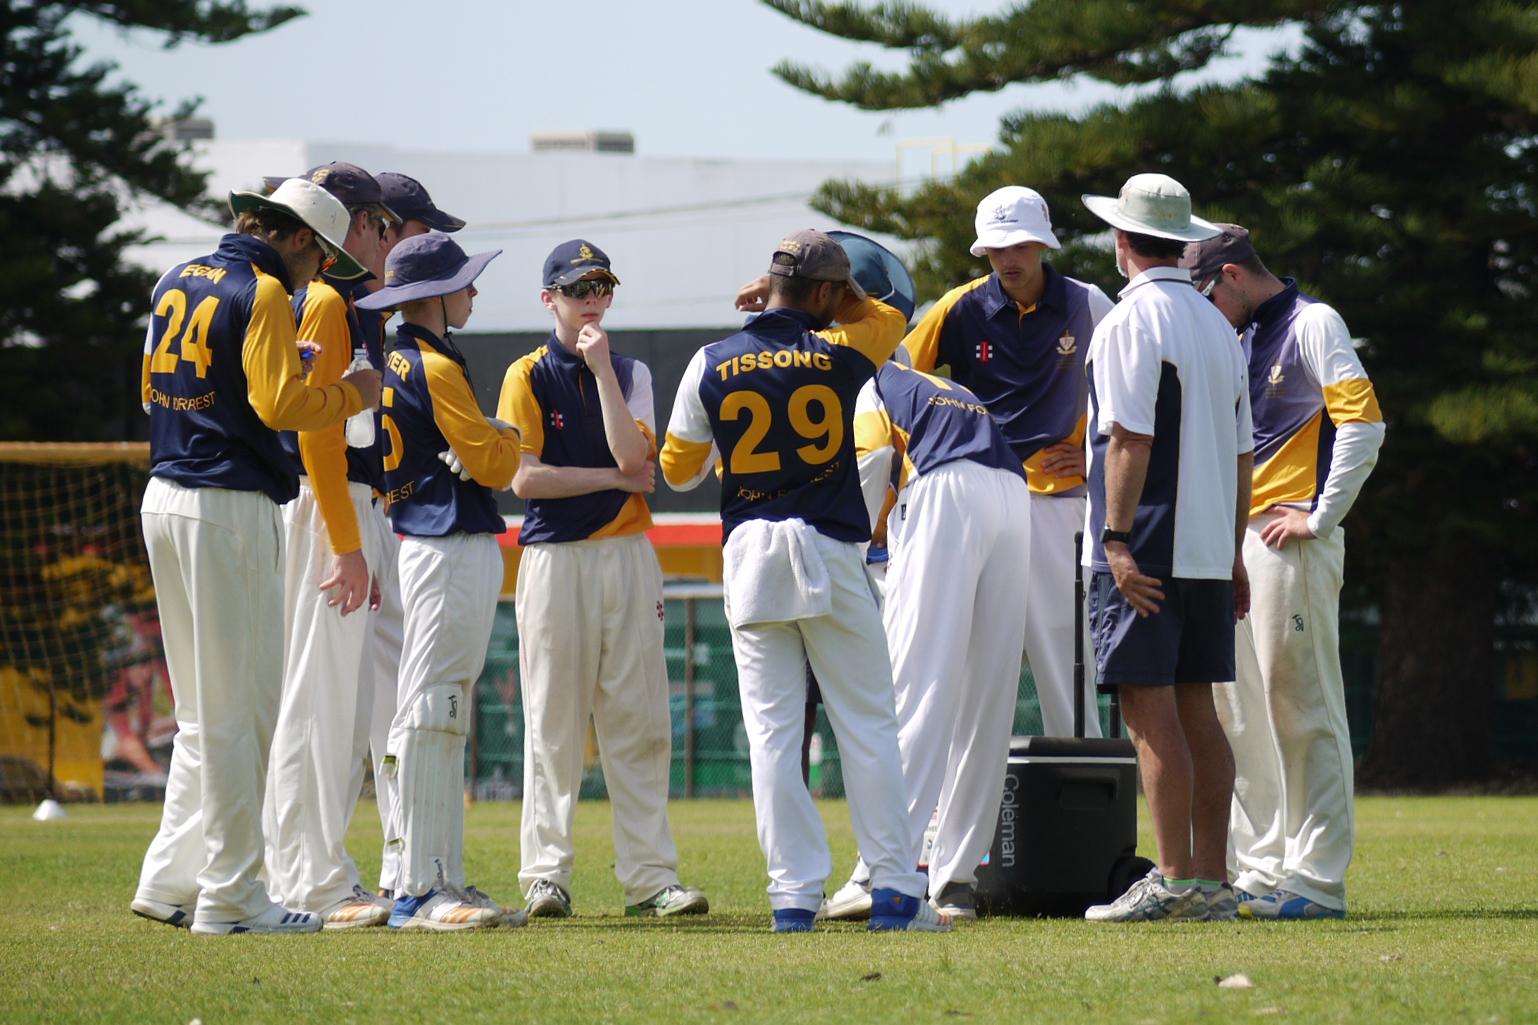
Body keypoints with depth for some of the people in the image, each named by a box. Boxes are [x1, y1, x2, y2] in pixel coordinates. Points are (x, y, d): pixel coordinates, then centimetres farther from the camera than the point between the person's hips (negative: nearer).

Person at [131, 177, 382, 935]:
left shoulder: (176, 282, 15)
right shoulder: (261, 292, -10)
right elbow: (280, 406, -19)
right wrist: (351, 394, -2)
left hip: (164, 500, 9)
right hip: (229, 511, -9)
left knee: (204, 709, 15)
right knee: (239, 709, -5)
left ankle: (169, 881, 13)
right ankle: (230, 897, -4)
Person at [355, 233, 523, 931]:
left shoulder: (393, 359, 14)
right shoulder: (436, 368, -13)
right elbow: (492, 466, -14)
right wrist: (507, 437, 7)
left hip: (425, 543, 10)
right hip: (454, 551, -10)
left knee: (442, 720, 12)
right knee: (429, 716, -11)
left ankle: (442, 881, 15)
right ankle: (418, 892, -13)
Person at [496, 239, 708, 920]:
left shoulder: (630, 374, 12)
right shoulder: (529, 377, 1)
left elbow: (631, 454, -6)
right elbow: (524, 477, -9)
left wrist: (601, 366, -8)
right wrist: (617, 478, -7)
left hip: (629, 557, 3)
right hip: (556, 560, -3)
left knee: (639, 722, 0)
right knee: (554, 722, -3)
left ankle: (650, 876, 0)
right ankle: (546, 875, 1)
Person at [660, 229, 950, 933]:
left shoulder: (711, 366, 1)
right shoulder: (839, 354, -2)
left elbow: (678, 470, 11)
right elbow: (888, 318, 21)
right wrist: (798, 299, 20)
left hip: (749, 555, 2)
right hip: (829, 553, -1)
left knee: (771, 731, 3)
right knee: (868, 724, 4)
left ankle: (794, 895, -2)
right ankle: (894, 891, 1)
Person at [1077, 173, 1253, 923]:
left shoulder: (1130, 320, -8)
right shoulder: (1218, 326, 17)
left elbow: (1130, 438, -16)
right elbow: (1240, 452, 18)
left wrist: (1117, 539, -18)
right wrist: (1233, 553, 20)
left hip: (1142, 552, -8)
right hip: (1207, 548, 8)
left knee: (1149, 709, -9)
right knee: (1195, 711, 8)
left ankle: (1175, 880, -13)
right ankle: (1211, 881, 6)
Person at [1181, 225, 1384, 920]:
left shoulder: (1311, 324, -6)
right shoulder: (1240, 337, 20)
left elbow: (1363, 420, -16)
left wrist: (1321, 518, -15)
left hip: (1289, 543, -9)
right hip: (1233, 544, 9)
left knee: (1301, 708, -9)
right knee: (1239, 714, 10)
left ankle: (1317, 881, -8)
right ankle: (1262, 870, 15)